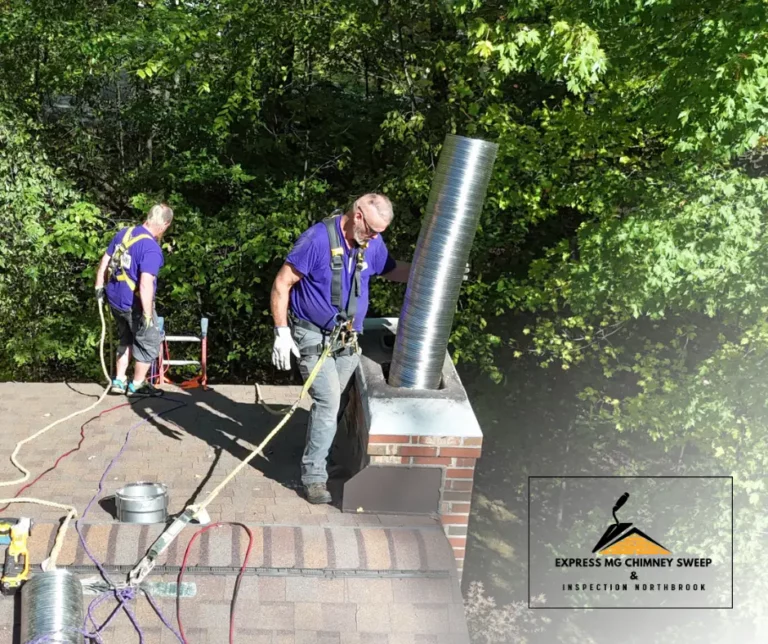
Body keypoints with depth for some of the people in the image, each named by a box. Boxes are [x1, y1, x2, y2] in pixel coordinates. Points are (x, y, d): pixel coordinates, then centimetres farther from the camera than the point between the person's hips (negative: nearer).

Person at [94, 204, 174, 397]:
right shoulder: (152, 248, -24)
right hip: (134, 304, -8)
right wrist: (147, 314, -25)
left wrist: (99, 287, 21)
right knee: (149, 343, 11)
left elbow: (104, 262, 11)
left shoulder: (124, 233, 2)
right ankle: (137, 385, 21)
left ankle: (119, 381, 30)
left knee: (126, 339, 25)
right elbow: (145, 285, -30)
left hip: (115, 299, 8)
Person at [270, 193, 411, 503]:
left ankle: (315, 455, 35)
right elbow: (282, 285, -17)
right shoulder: (318, 239, -22)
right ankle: (314, 475, 1)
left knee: (330, 403, 15)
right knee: (328, 403, -12)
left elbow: (392, 270, 16)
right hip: (313, 336, -6)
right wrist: (282, 332, -19)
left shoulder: (372, 243, -3)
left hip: (348, 339, 6)